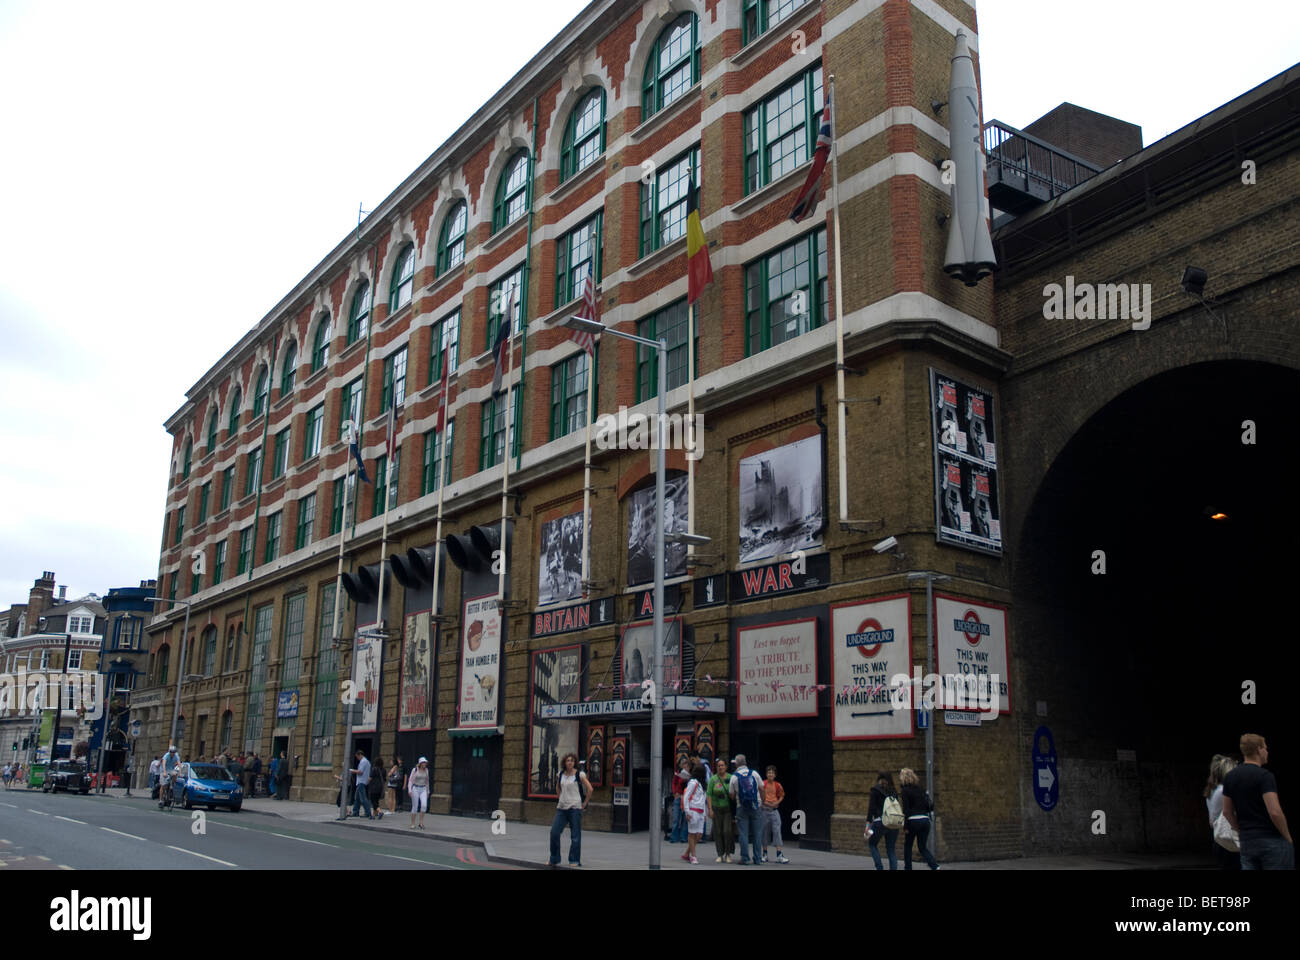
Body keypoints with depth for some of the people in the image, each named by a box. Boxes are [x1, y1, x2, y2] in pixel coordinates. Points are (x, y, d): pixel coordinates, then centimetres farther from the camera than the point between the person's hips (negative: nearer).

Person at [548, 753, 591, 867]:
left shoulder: (579, 774, -6)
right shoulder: (561, 774, 8)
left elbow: (589, 789, -6)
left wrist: (585, 803, -3)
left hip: (575, 808, -4)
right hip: (561, 808, 5)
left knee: (575, 835, 0)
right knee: (554, 832, -1)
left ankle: (574, 860, 11)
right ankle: (554, 859, 13)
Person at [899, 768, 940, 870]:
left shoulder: (905, 791, -7)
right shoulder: (920, 789, 12)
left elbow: (906, 810, -11)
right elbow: (927, 806, 12)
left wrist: (905, 827, -9)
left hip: (913, 821, -6)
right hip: (925, 820, 6)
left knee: (907, 846, 14)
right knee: (923, 847, 12)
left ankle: (907, 867, 16)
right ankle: (935, 866, -7)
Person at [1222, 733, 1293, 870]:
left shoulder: (1230, 776, 8)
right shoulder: (1264, 776, -14)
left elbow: (1227, 811, 12)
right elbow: (1274, 812, -21)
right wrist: (1288, 838, -9)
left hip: (1246, 841, 6)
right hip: (1272, 840, -6)